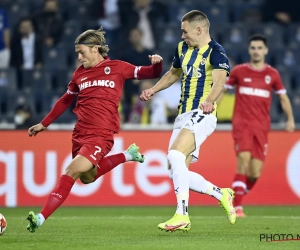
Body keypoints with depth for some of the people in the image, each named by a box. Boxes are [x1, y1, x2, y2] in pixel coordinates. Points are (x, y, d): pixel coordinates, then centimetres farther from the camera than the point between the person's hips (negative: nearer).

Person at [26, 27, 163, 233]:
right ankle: (127, 156, 34)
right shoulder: (80, 73, 13)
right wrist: (44, 124, 28)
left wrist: (156, 64, -16)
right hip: (80, 133, 7)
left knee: (72, 173, -19)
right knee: (87, 177, 18)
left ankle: (41, 218, -21)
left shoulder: (117, 68, 1)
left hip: (101, 135, -7)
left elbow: (150, 73, 7)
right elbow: (66, 100, 26)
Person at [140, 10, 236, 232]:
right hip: (184, 115, 9)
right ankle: (222, 194, 21)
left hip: (202, 115, -9)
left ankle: (182, 216, -28)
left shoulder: (215, 52, -12)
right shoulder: (183, 48, 13)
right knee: (176, 173, 3)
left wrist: (209, 101, -49)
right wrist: (153, 90, 21)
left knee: (175, 155, -29)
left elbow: (220, 79, -30)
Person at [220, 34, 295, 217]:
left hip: (262, 127, 2)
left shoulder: (272, 74, 6)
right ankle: (237, 207, -18)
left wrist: (290, 119, 0)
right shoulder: (239, 71, 4)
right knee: (244, 162, -21)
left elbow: (283, 97, 13)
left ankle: (238, 194, 27)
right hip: (242, 124, -2)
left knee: (255, 173, -3)